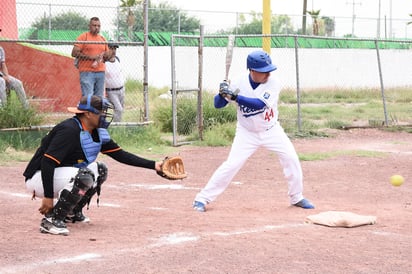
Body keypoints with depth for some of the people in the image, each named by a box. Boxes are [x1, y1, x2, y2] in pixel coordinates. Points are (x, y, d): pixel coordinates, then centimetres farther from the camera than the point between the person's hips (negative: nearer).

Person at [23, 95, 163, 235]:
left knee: (100, 170, 10)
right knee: (84, 177, -30)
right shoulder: (69, 130, -24)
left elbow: (120, 154, 7)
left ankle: (72, 212, 15)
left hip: (62, 176, 9)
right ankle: (51, 219, -24)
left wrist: (153, 165, 1)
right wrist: (48, 196, -32)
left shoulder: (98, 132, 4)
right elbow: (47, 162, -29)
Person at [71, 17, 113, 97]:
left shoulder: (102, 39, 18)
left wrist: (105, 55, -1)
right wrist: (90, 57, -15)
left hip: (100, 72, 6)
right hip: (87, 72, -6)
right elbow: (74, 53, -8)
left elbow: (108, 56, 25)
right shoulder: (83, 37, 0)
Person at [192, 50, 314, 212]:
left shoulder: (273, 85, -18)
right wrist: (222, 94, -33)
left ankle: (296, 197, 15)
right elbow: (218, 104, -10)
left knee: (291, 159, -6)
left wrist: (235, 97, -40)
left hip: (271, 131, 1)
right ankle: (202, 199, -4)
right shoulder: (239, 84, -15)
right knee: (231, 165, -12)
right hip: (247, 133, -1)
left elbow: (260, 104, -33)